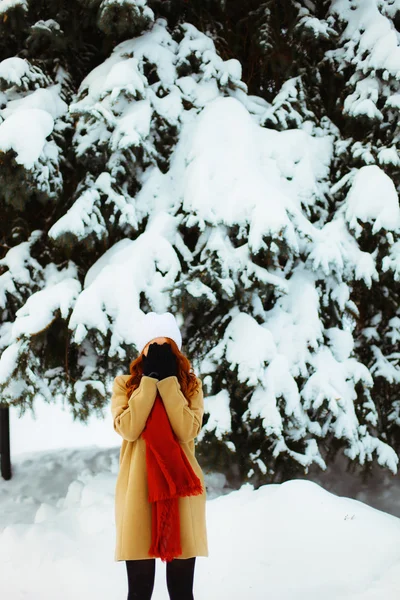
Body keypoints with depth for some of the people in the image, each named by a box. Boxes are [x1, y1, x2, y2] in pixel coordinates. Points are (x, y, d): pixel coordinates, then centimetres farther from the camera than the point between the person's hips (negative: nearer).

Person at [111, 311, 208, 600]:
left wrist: (168, 380, -12)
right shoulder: (125, 384, 5)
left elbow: (188, 430, -11)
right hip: (139, 489, -1)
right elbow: (128, 428, -13)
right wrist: (150, 379, -11)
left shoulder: (191, 384, 6)